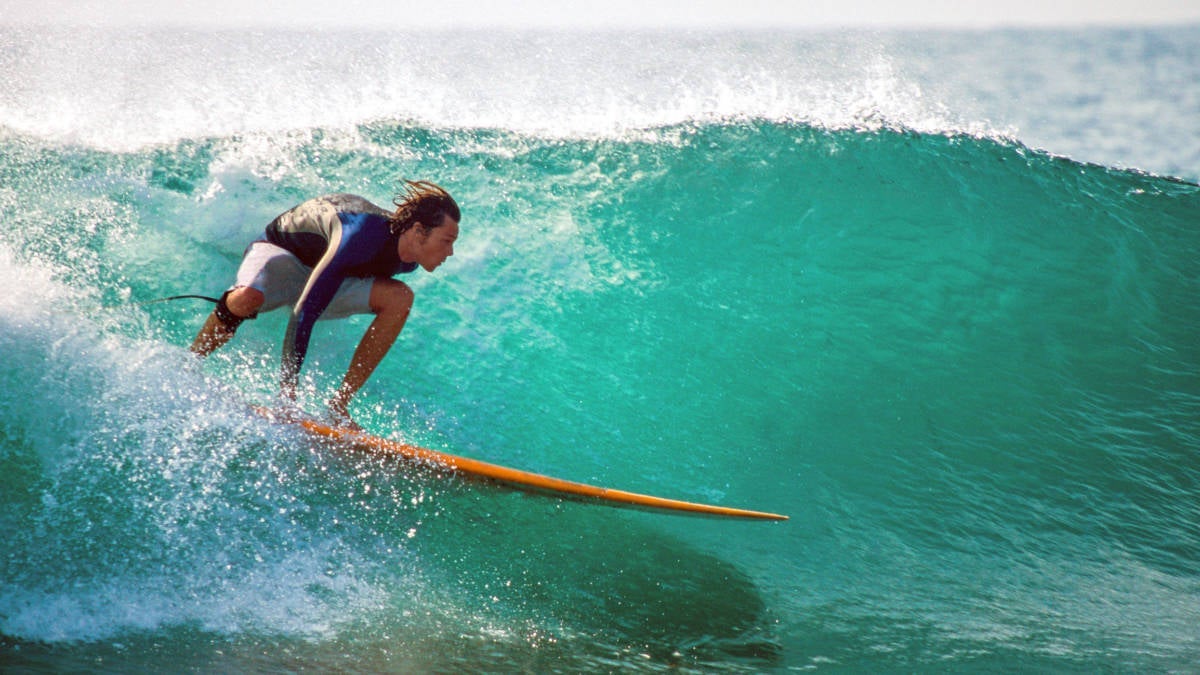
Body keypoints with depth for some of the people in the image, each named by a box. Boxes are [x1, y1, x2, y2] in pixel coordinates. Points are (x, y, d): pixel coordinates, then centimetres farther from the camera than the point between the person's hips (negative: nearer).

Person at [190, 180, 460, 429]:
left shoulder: (408, 259, -16)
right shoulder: (361, 236, -40)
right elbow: (305, 313, -40)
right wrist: (287, 386, -39)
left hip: (338, 279, 6)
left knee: (400, 298, -22)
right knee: (245, 299, -40)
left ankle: (339, 404, -17)